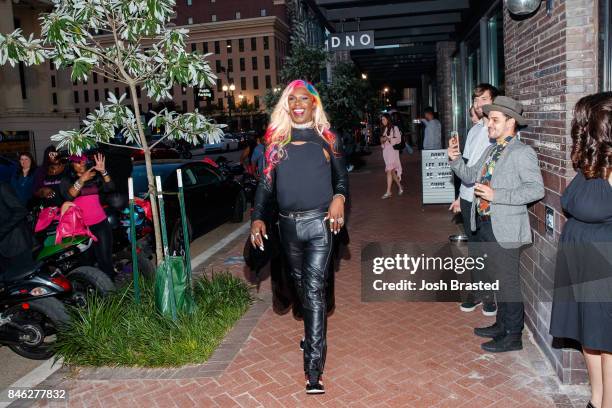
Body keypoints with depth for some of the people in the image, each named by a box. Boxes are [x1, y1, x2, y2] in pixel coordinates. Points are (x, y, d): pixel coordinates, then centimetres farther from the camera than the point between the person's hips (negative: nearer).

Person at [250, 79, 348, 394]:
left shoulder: (327, 137, 8)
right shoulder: (276, 138, 10)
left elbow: (342, 176, 9)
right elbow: (266, 182, 8)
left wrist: (339, 197, -13)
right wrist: (258, 218, -4)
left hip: (319, 222, -3)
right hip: (288, 225, 3)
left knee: (314, 289, -7)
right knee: (301, 286, 15)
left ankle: (313, 369, -4)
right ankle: (313, 333, 38)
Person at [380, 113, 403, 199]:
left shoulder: (394, 128, -4)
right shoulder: (383, 129, 16)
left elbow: (398, 139, -8)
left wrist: (388, 139, -17)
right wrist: (382, 140, 0)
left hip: (392, 151, -7)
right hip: (385, 151, 7)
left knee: (389, 171, -14)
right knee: (392, 171, 11)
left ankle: (388, 192, -14)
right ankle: (400, 187, 25)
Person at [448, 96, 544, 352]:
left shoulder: (522, 152, -13)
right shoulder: (491, 150, 13)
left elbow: (536, 189, -21)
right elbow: (471, 176, 18)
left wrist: (496, 195, -25)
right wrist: (455, 159, 1)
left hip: (504, 228, -8)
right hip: (485, 225, 9)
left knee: (508, 281, 3)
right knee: (497, 278, 20)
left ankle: (512, 336, 18)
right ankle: (502, 324, 37)